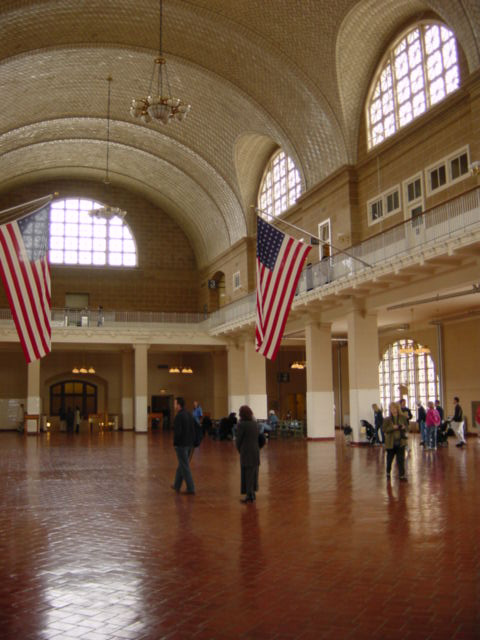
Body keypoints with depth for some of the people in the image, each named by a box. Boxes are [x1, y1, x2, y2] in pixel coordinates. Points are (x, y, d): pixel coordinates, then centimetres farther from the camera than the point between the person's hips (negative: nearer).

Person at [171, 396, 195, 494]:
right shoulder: (190, 415, 8)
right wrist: (192, 441, 15)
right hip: (189, 444, 8)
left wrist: (175, 443, -9)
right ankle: (177, 486, 30)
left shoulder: (178, 416, -18)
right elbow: (194, 430, 11)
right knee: (182, 465, 19)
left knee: (185, 467, -2)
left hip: (181, 445, -8)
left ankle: (191, 489, 1)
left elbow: (177, 432, -22)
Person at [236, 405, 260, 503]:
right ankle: (252, 494, 23)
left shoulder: (241, 424, -14)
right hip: (256, 451, 6)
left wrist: (239, 450, 8)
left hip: (246, 452, -6)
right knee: (254, 472, 14)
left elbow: (238, 440, -10)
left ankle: (249, 495, 3)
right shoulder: (254, 423, 5)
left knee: (247, 474, 1)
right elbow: (257, 437, 9)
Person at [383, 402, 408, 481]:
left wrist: (404, 427, -11)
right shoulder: (387, 419, -5)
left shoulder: (402, 418, 1)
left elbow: (406, 426, 11)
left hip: (401, 442, 1)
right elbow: (384, 430, -9)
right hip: (391, 442, -1)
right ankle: (388, 473, 33)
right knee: (390, 458, 12)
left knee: (401, 459, -1)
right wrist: (393, 428, -21)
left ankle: (402, 475, 6)